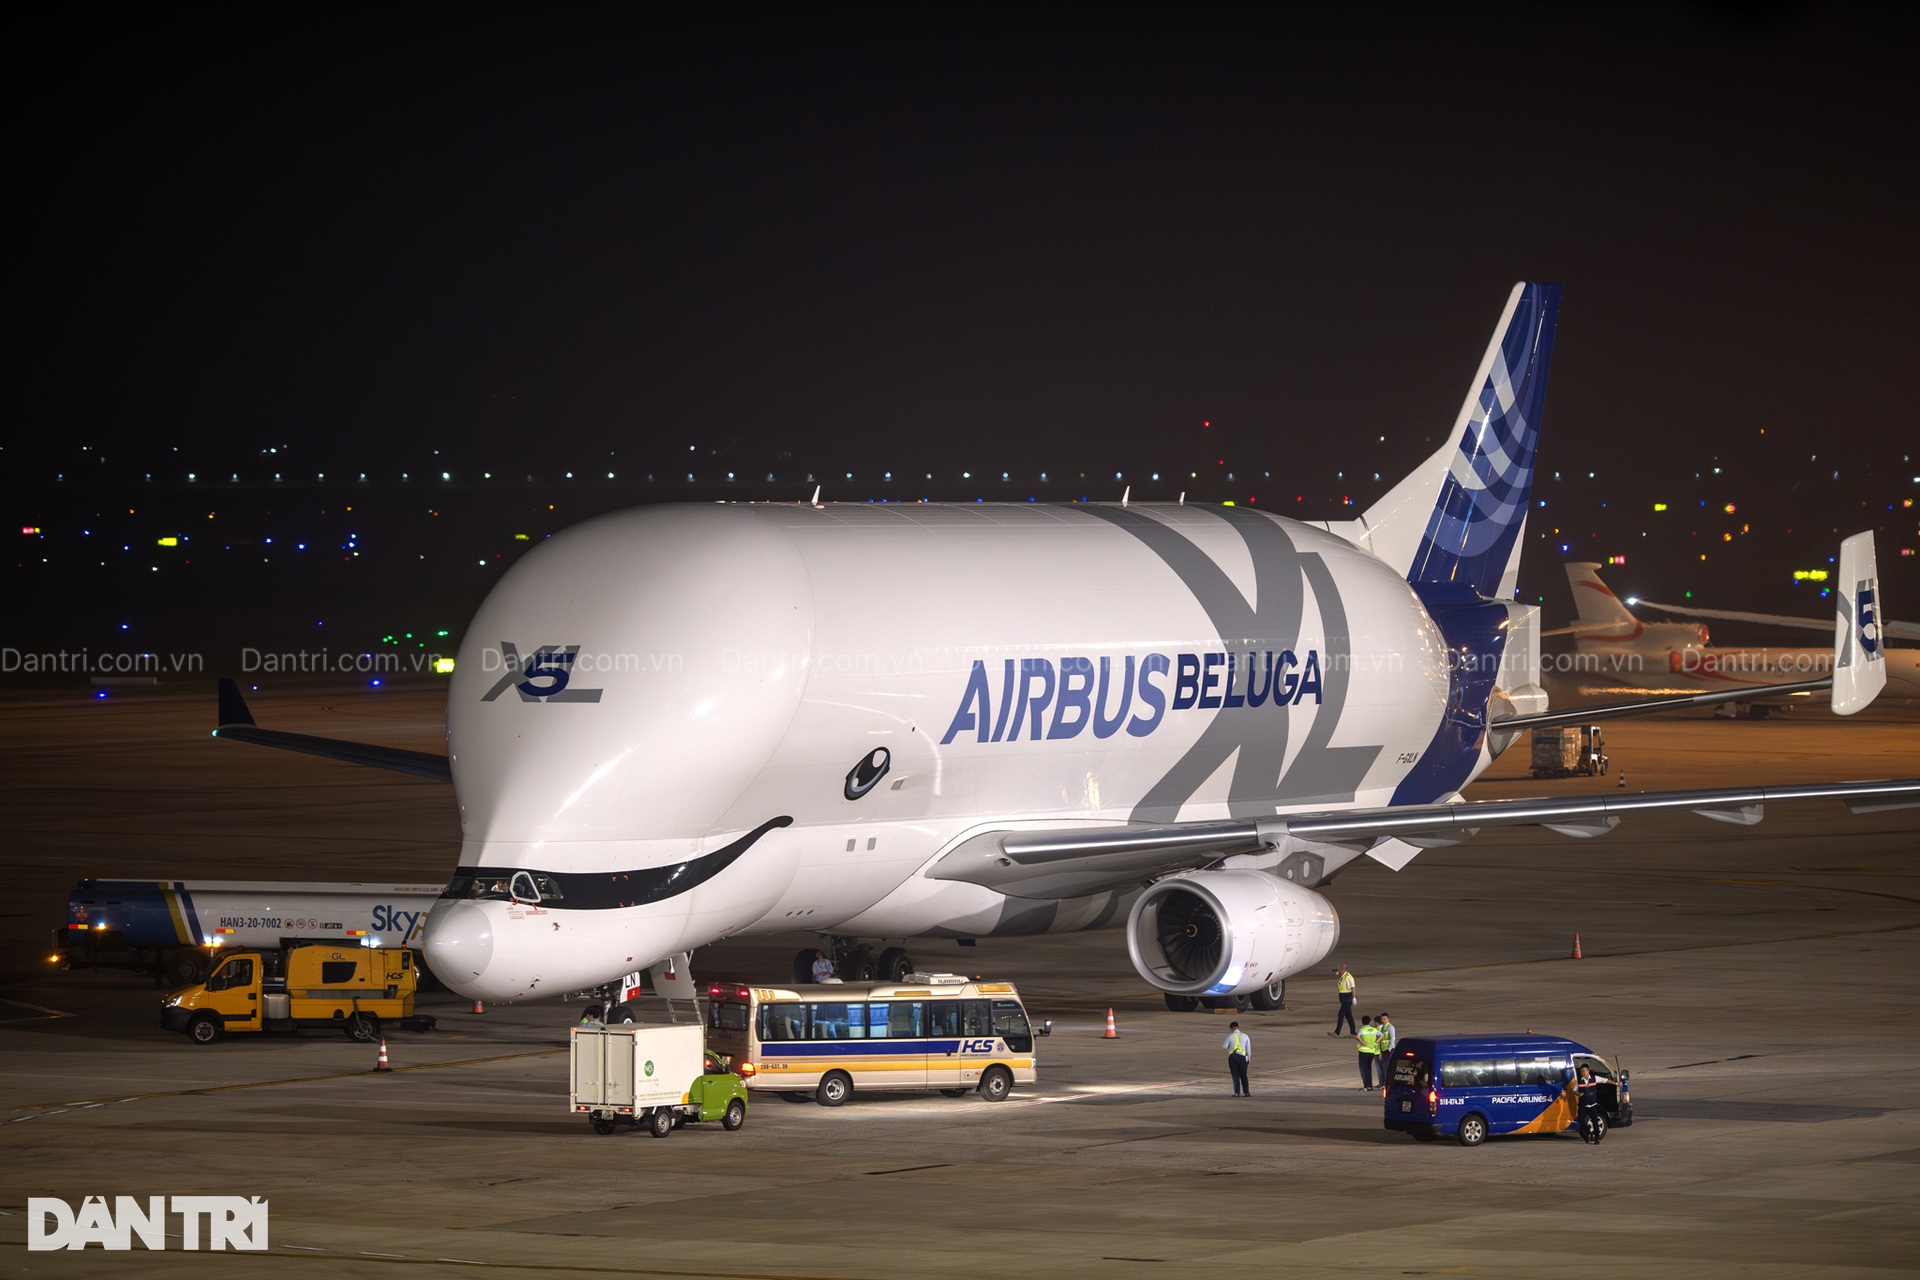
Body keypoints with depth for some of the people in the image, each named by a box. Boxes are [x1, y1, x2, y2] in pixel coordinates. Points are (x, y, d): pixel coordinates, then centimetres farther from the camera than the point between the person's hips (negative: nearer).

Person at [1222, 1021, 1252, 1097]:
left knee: (1235, 1075, 4)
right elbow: (1248, 1048, 5)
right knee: (1243, 1075, 11)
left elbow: (1224, 1046, 1)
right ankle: (1246, 1092, 10)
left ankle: (1237, 1093, -1)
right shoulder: (1244, 1036, 3)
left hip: (1232, 1057, -2)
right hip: (1242, 1057, 2)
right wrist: (1249, 1058, 14)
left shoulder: (1230, 1036, -4)